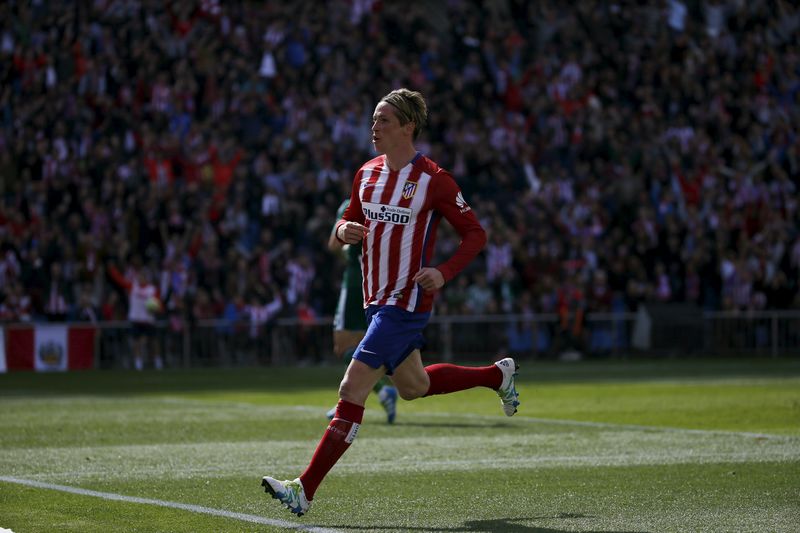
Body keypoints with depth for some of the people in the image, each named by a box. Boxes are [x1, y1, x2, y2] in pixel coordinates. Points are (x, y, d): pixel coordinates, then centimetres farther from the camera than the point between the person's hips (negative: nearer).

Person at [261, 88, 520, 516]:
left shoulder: (433, 180, -11)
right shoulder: (367, 173, 8)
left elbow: (475, 233, -5)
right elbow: (351, 221, 20)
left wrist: (444, 272, -19)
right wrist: (344, 230, -5)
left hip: (407, 301, -8)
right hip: (375, 300, 8)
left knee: (352, 390, -14)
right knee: (413, 387, 22)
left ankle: (305, 489, -13)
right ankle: (498, 374, 43)